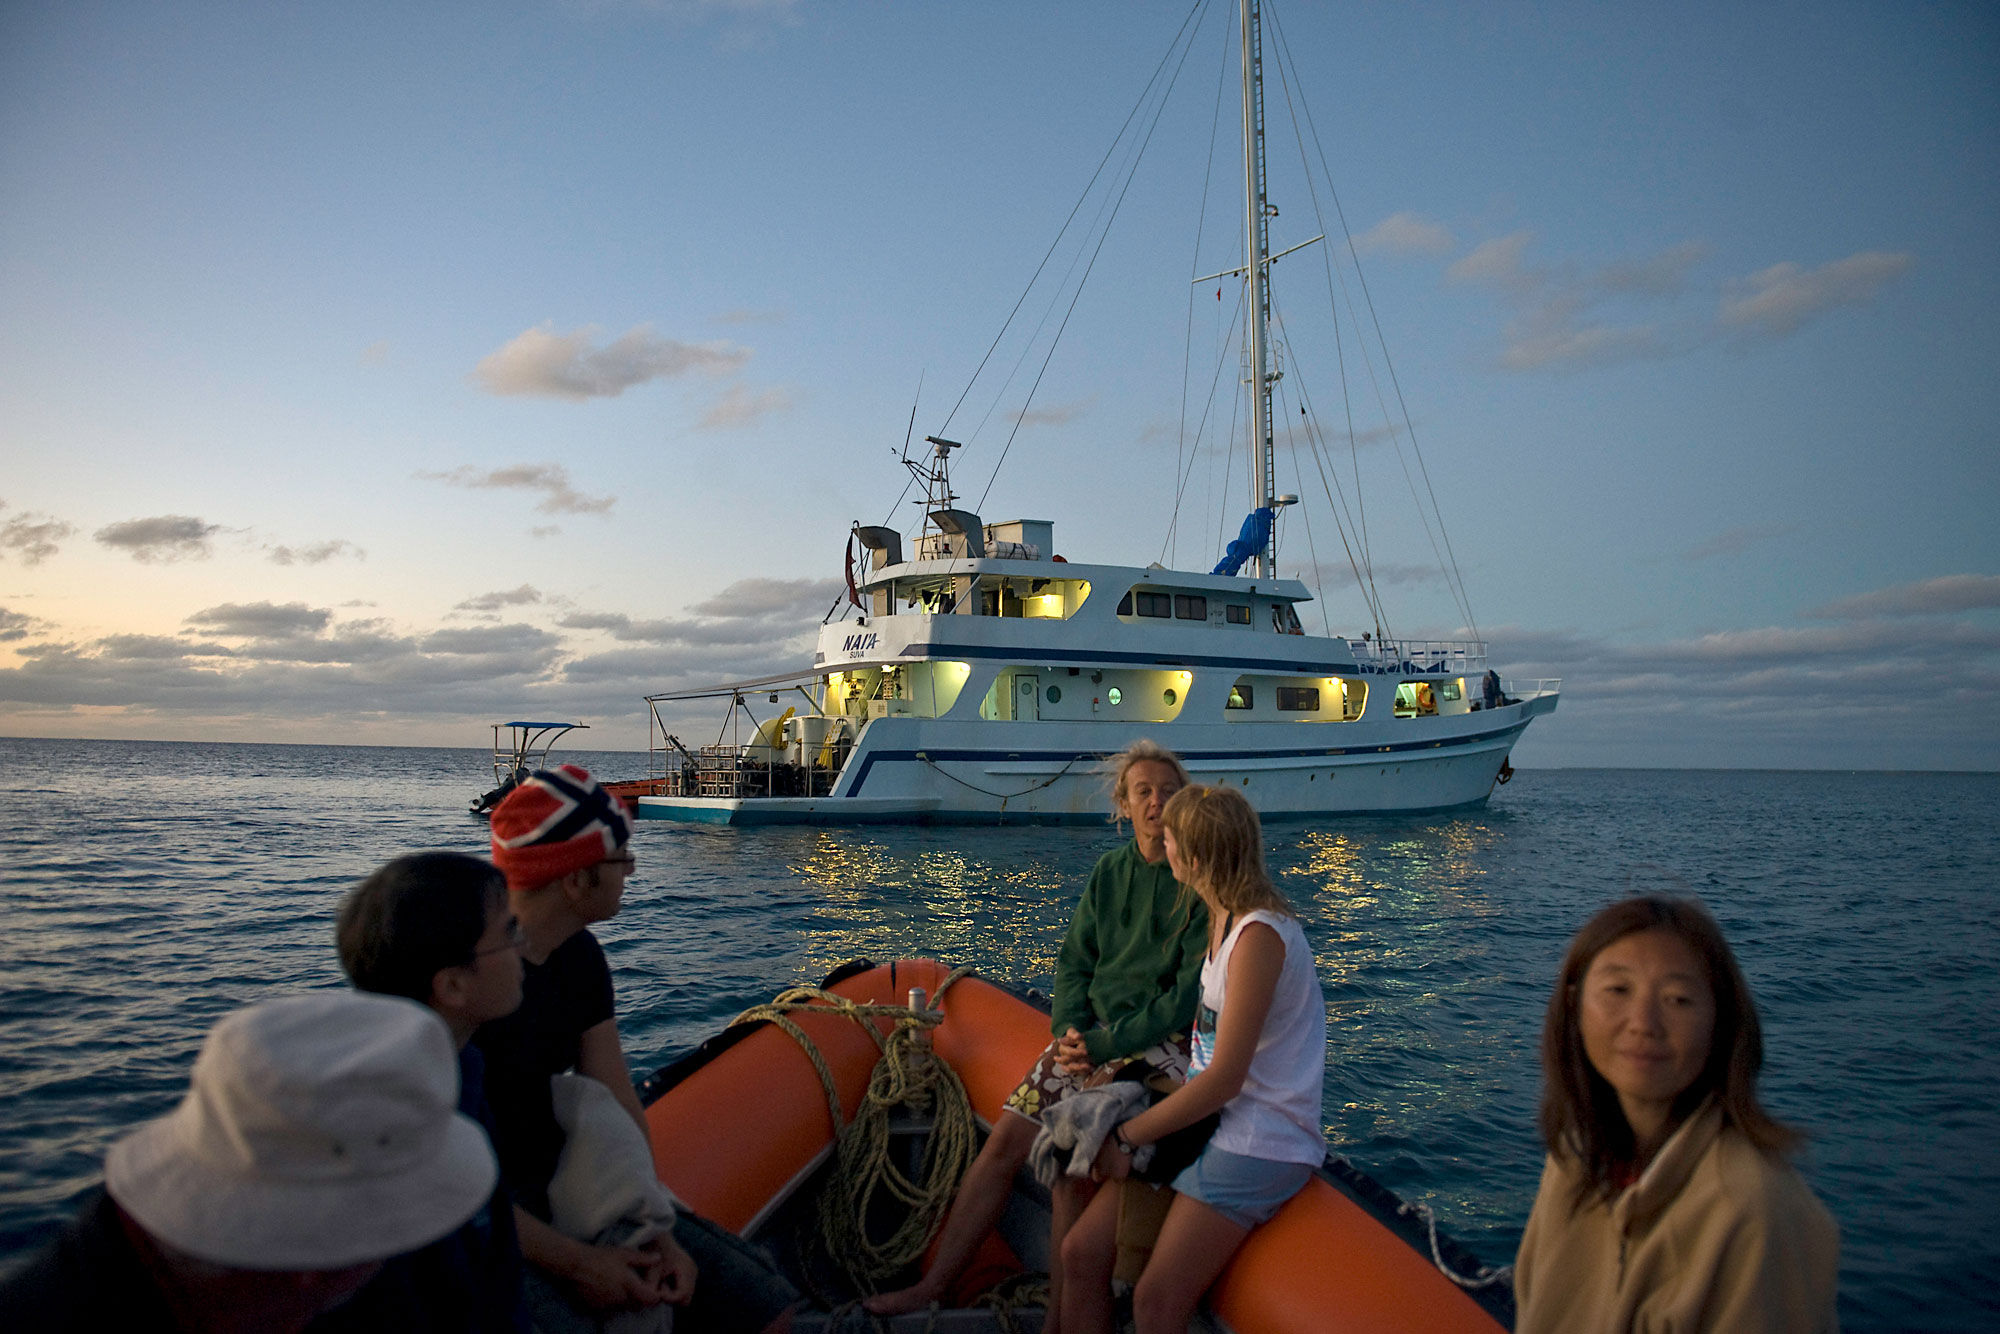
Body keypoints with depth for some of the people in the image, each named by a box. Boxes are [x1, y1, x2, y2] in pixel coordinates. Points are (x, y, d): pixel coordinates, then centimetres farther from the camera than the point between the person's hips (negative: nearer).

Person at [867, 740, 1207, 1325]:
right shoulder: (1108, 871, 9)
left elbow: (1192, 992, -12)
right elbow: (1074, 960, 13)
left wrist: (1106, 1043, -14)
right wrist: (1069, 1029, -5)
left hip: (1160, 1042, -6)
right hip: (1091, 1034, 6)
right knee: (1004, 1140, -4)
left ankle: (1058, 1320, -3)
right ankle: (933, 1284, 8)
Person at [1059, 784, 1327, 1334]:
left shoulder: (1259, 934, -20)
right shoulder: (1223, 919, 9)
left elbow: (1225, 1077, -20)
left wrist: (1127, 1138, -12)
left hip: (1259, 1143, -8)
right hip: (1207, 1119, 9)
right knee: (1082, 1252, -3)